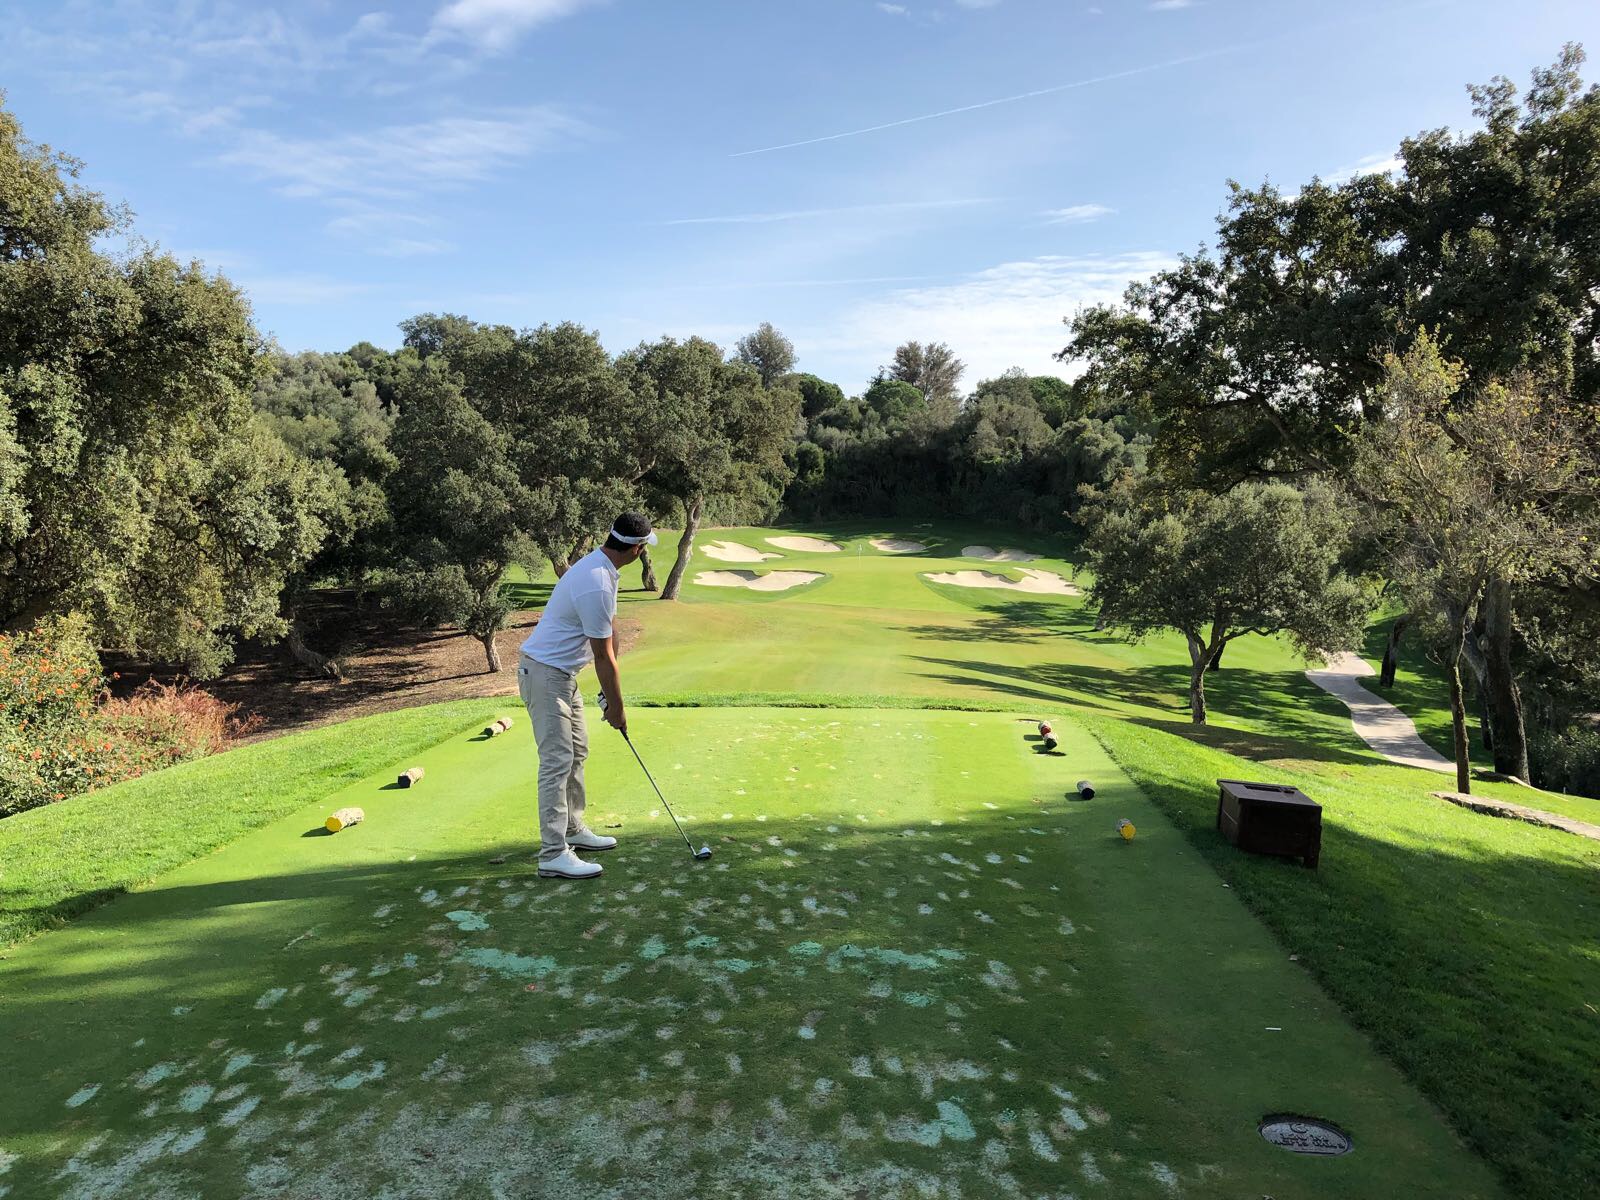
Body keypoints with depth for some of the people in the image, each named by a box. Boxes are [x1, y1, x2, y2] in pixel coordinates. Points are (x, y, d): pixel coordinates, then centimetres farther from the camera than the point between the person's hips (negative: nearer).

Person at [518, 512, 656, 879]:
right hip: (545, 673, -11)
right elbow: (603, 656, -19)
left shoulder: (600, 567, 5)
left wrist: (610, 693, 11)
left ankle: (572, 829, 30)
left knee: (576, 751, 18)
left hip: (562, 672, 11)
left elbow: (610, 632, 9)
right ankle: (553, 855, -6)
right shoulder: (596, 586, -28)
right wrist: (616, 706, -7)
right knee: (557, 760, -9)